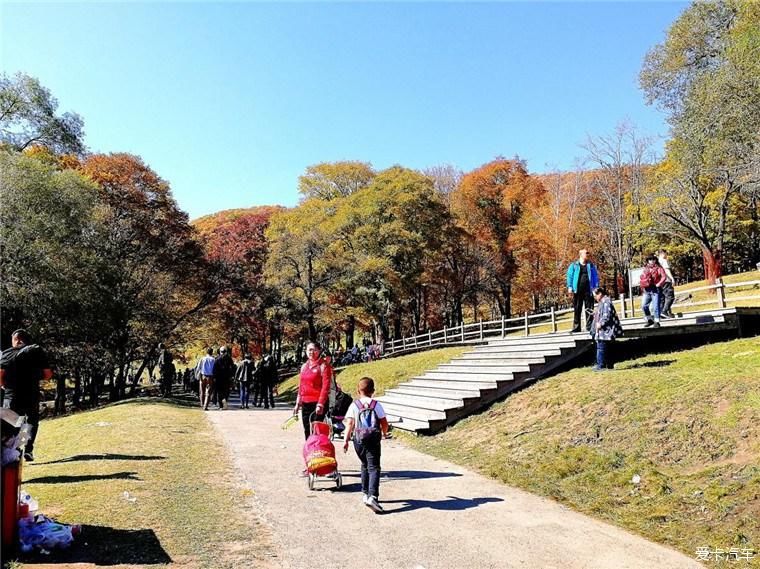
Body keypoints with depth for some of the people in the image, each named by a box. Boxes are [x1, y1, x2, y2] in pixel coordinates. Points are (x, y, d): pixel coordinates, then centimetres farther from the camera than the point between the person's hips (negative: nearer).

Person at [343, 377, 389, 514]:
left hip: (358, 440, 2)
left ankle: (365, 493, 29)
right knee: (374, 468, -6)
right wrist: (384, 433, 23)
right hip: (373, 440, -2)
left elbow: (349, 423, -6)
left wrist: (346, 440, -4)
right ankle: (372, 496, -23)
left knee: (365, 465, 23)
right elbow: (384, 423, 3)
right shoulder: (376, 405, 0)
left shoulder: (354, 405, 2)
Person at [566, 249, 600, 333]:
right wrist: (570, 287, -7)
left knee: (589, 310, 1)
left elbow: (595, 276, 11)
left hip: (588, 290, 2)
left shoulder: (591, 265, 12)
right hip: (578, 290, -2)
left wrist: (596, 287, 2)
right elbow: (570, 276, 3)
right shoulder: (574, 265, 6)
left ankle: (589, 327, 6)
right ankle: (576, 327, 5)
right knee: (577, 310, 0)